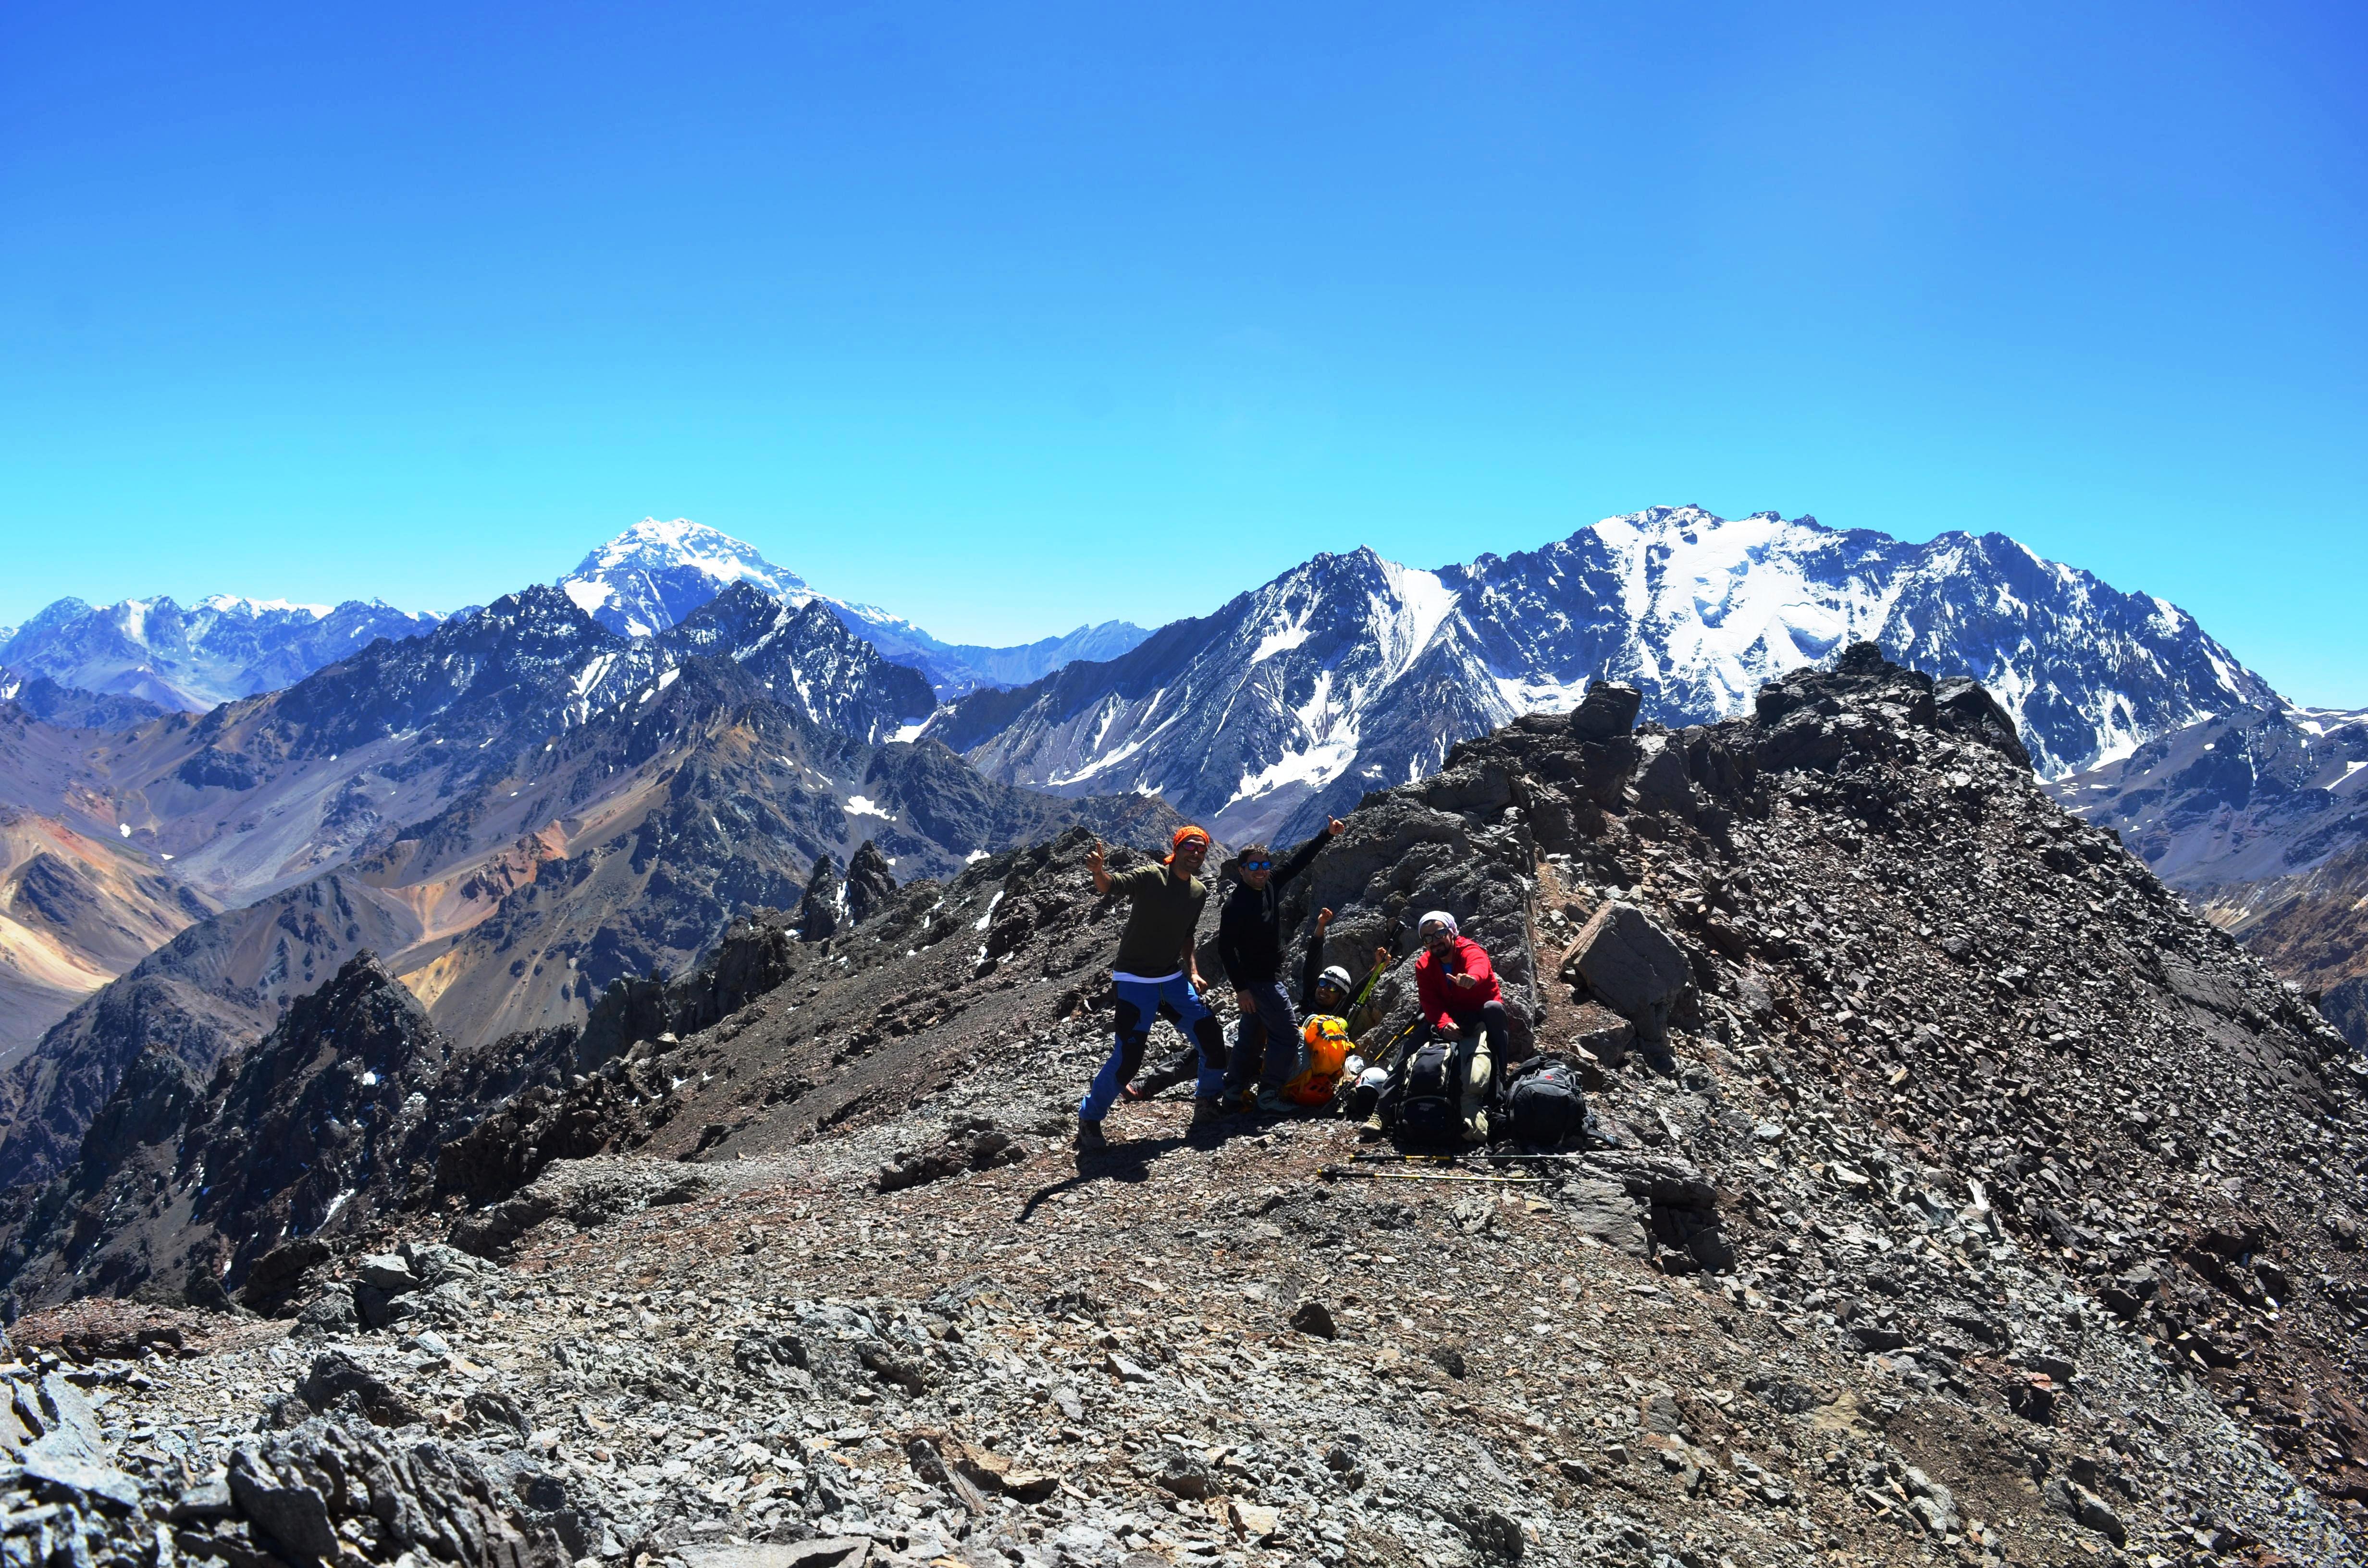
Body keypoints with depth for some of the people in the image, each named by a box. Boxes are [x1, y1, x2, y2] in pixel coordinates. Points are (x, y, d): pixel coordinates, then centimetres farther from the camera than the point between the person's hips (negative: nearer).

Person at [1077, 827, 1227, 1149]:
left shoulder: (1199, 892, 5)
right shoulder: (1151, 877, -16)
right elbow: (1111, 886, -34)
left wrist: (1193, 970, 4)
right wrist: (1098, 871, -57)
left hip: (1173, 978, 7)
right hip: (1135, 980, -7)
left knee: (1211, 1038, 3)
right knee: (1128, 1056, -14)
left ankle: (1209, 1099, 29)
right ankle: (1089, 1117, 6)